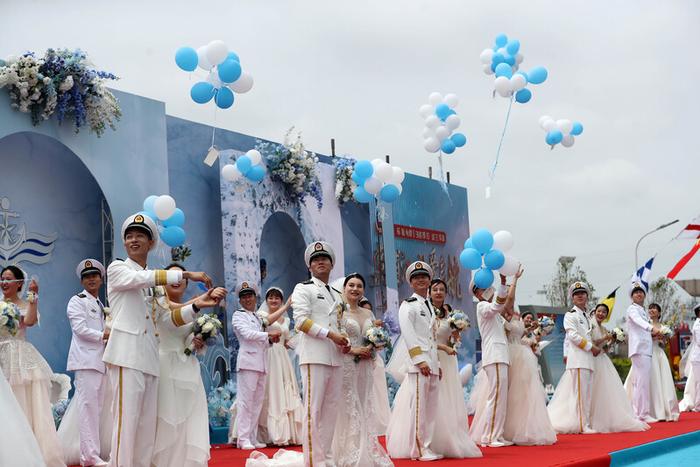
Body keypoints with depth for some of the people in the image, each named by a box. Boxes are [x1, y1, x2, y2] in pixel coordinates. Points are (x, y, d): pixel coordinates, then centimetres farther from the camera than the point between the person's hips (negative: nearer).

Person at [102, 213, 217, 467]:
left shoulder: (155, 283, 23)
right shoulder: (117, 268, 5)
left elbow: (169, 318, 16)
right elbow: (140, 278, -16)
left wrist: (195, 306, -2)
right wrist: (185, 274, -19)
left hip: (150, 359, 7)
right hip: (127, 355, -7)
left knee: (148, 423, 6)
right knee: (126, 420, -13)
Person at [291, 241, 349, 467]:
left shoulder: (337, 295, 22)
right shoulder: (303, 289, 2)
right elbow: (301, 321, -10)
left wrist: (344, 343, 7)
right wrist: (330, 335, -15)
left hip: (335, 357, 7)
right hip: (314, 356, -7)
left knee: (331, 410, 8)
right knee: (313, 409, -8)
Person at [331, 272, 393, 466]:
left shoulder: (368, 314, 14)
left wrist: (372, 349, -2)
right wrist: (353, 350, -17)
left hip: (365, 366, 6)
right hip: (346, 364, -6)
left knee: (364, 409, 8)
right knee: (348, 409, -6)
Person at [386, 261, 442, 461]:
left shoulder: (429, 307, 21)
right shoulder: (408, 304, -3)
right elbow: (408, 333, -14)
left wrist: (437, 363, 19)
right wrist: (419, 359, -20)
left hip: (431, 362, 8)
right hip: (417, 361, -8)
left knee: (431, 407, 8)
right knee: (418, 404, -9)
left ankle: (427, 446, 13)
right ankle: (420, 449, -5)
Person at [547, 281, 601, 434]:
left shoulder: (587, 316, 22)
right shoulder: (570, 315, -3)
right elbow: (573, 335, -13)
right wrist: (591, 347, -10)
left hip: (588, 358, 8)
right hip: (577, 358, -8)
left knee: (586, 392, 7)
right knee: (580, 391, -9)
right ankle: (583, 425, -8)